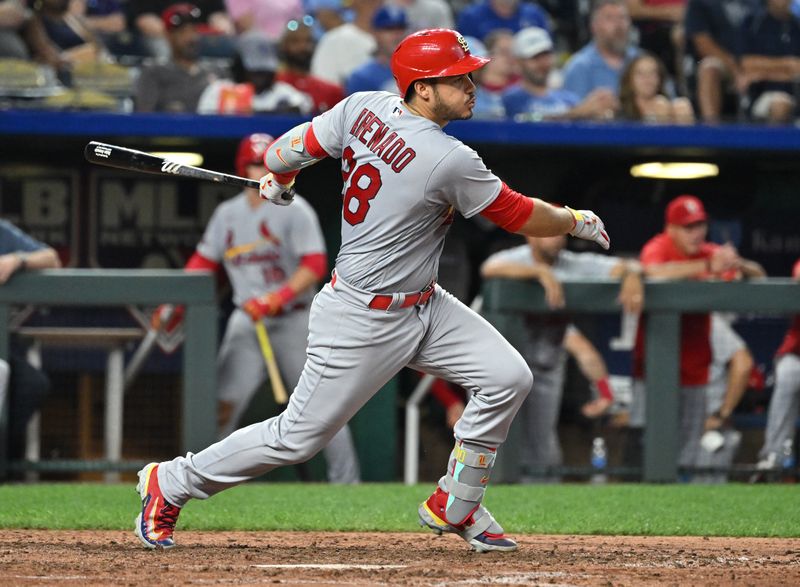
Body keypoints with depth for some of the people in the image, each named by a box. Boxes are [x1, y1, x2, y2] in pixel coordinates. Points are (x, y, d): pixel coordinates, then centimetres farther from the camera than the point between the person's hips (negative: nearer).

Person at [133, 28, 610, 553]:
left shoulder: (364, 108, -5)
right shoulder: (451, 161, -27)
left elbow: (282, 154, 3)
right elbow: (519, 216, -14)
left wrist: (279, 180, 25)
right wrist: (577, 222, 4)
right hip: (363, 322, -9)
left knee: (508, 377, 2)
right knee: (300, 436, 2)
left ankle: (454, 507, 16)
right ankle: (171, 483, 20)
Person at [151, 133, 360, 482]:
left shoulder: (294, 210, -6)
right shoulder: (227, 214, 8)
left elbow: (315, 266, -14)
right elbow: (203, 263, 15)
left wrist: (277, 299, -26)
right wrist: (175, 305, 3)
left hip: (293, 320, -3)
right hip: (247, 320, 3)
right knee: (222, 403, -6)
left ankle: (345, 482, 4)